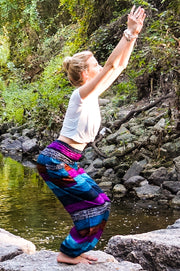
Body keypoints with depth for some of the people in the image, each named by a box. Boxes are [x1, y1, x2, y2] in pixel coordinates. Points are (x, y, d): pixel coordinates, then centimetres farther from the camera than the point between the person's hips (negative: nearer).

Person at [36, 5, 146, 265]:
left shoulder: (92, 95, 11)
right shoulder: (81, 94, -14)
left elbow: (119, 65, 13)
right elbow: (112, 65, -23)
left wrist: (133, 35, 8)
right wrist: (130, 33, -20)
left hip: (67, 162, 9)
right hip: (56, 161, -9)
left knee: (96, 203, 10)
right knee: (97, 204, -5)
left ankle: (74, 250, 18)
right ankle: (68, 253, 3)